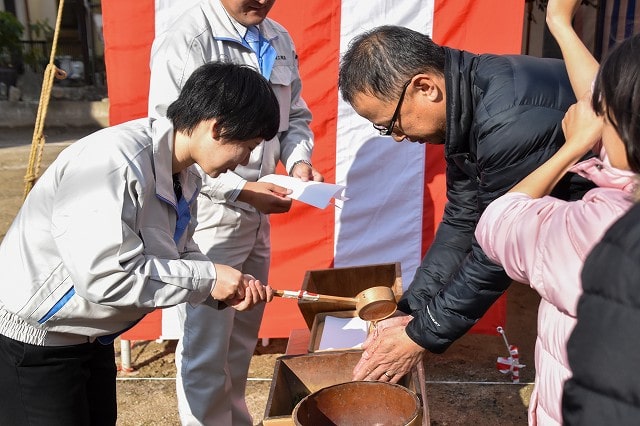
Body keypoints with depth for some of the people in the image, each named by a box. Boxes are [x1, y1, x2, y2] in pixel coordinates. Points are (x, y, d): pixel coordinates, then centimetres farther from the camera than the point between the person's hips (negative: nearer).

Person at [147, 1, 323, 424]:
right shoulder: (184, 41, -14)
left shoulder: (280, 41, 6)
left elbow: (296, 117, 16)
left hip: (257, 215, 7)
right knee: (206, 349, 4)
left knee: (243, 339, 19)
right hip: (206, 217, -7)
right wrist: (240, 190, -22)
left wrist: (298, 161, -4)